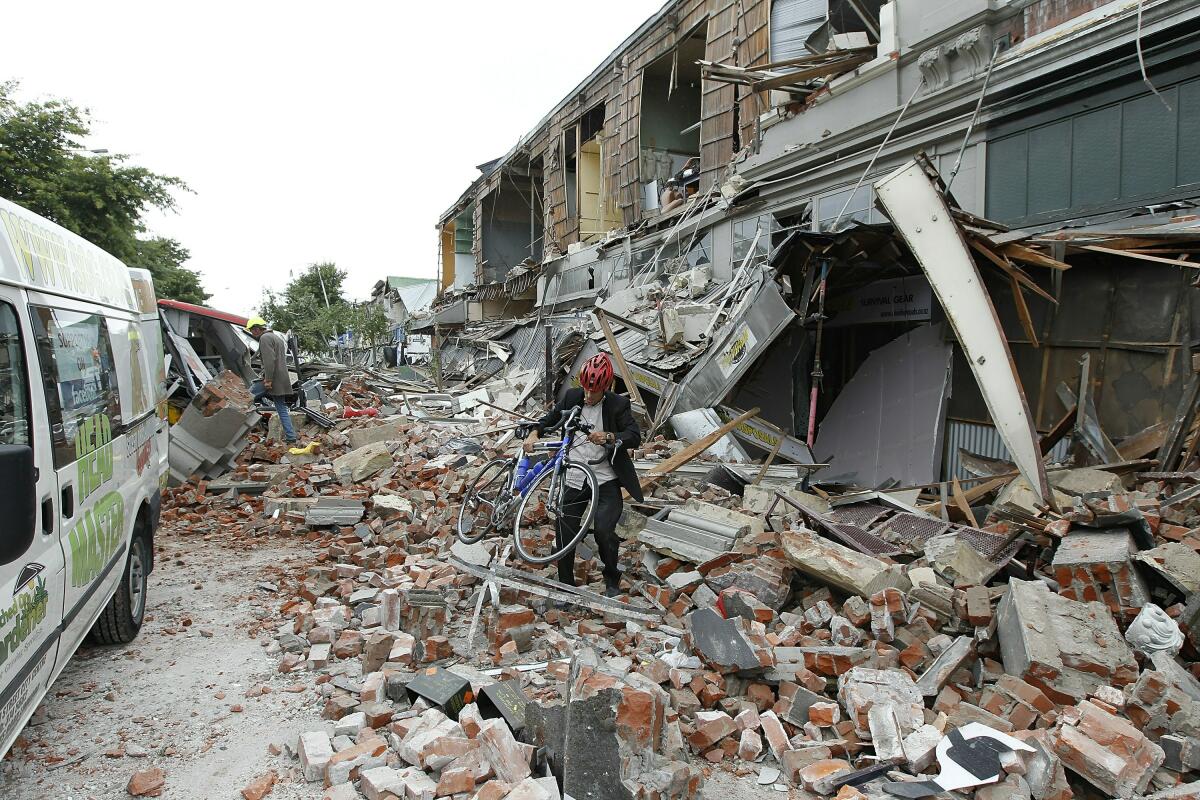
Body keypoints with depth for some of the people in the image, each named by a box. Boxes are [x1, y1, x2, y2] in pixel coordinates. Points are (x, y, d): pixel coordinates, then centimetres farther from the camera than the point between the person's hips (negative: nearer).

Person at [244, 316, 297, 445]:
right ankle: (291, 437, 9)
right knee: (282, 409, 10)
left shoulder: (265, 338, -10)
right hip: (281, 380, 10)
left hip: (273, 379, -10)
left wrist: (268, 380, -22)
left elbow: (269, 360, -21)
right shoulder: (277, 336, 21)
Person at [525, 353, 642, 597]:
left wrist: (609, 437, -32)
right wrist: (534, 434, 1)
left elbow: (635, 436, -14)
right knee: (564, 534, 3)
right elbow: (550, 419, 19)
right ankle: (566, 586, 21)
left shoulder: (618, 405, -4)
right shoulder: (572, 397, 5)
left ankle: (612, 577, 9)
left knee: (603, 529, -19)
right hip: (574, 480, 4)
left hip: (606, 481, -3)